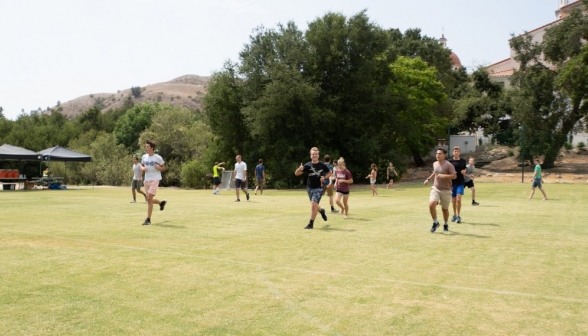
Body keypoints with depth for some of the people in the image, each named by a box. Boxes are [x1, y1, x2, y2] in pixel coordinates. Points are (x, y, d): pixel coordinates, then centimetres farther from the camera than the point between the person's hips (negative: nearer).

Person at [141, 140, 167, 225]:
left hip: (155, 180, -6)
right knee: (149, 200, 12)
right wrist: (142, 168, -3)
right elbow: (142, 166, 20)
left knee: (149, 198, -16)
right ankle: (162, 202, 44)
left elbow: (164, 168, 1)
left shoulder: (158, 158, -6)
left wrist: (158, 168, -19)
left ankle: (148, 219, -10)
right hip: (147, 180, 6)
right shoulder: (144, 157, 8)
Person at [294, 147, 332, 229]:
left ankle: (311, 224, -6)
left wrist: (324, 177, -9)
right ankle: (321, 211, 51)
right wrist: (299, 169, -27)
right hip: (310, 188, 3)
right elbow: (296, 173, -5)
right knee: (314, 205, 16)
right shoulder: (307, 165, -4)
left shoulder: (322, 165, -5)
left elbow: (329, 173, 11)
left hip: (318, 188, -3)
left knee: (313, 204, -15)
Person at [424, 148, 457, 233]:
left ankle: (445, 224, 33)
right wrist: (428, 179, 23)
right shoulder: (435, 164, 7)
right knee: (431, 205, -17)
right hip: (435, 188, 4)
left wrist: (443, 176, -26)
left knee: (445, 209, 8)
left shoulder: (449, 165, -12)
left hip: (446, 190, -4)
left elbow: (454, 176, -18)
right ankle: (435, 223, 2)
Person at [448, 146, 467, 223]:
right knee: (453, 200, 9)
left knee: (458, 199, -12)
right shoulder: (450, 161, -1)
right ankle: (454, 215, 27)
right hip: (452, 182, 0)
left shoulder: (463, 161, 4)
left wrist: (463, 171, -6)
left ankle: (459, 216, -3)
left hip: (460, 182, 0)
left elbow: (464, 170, 15)